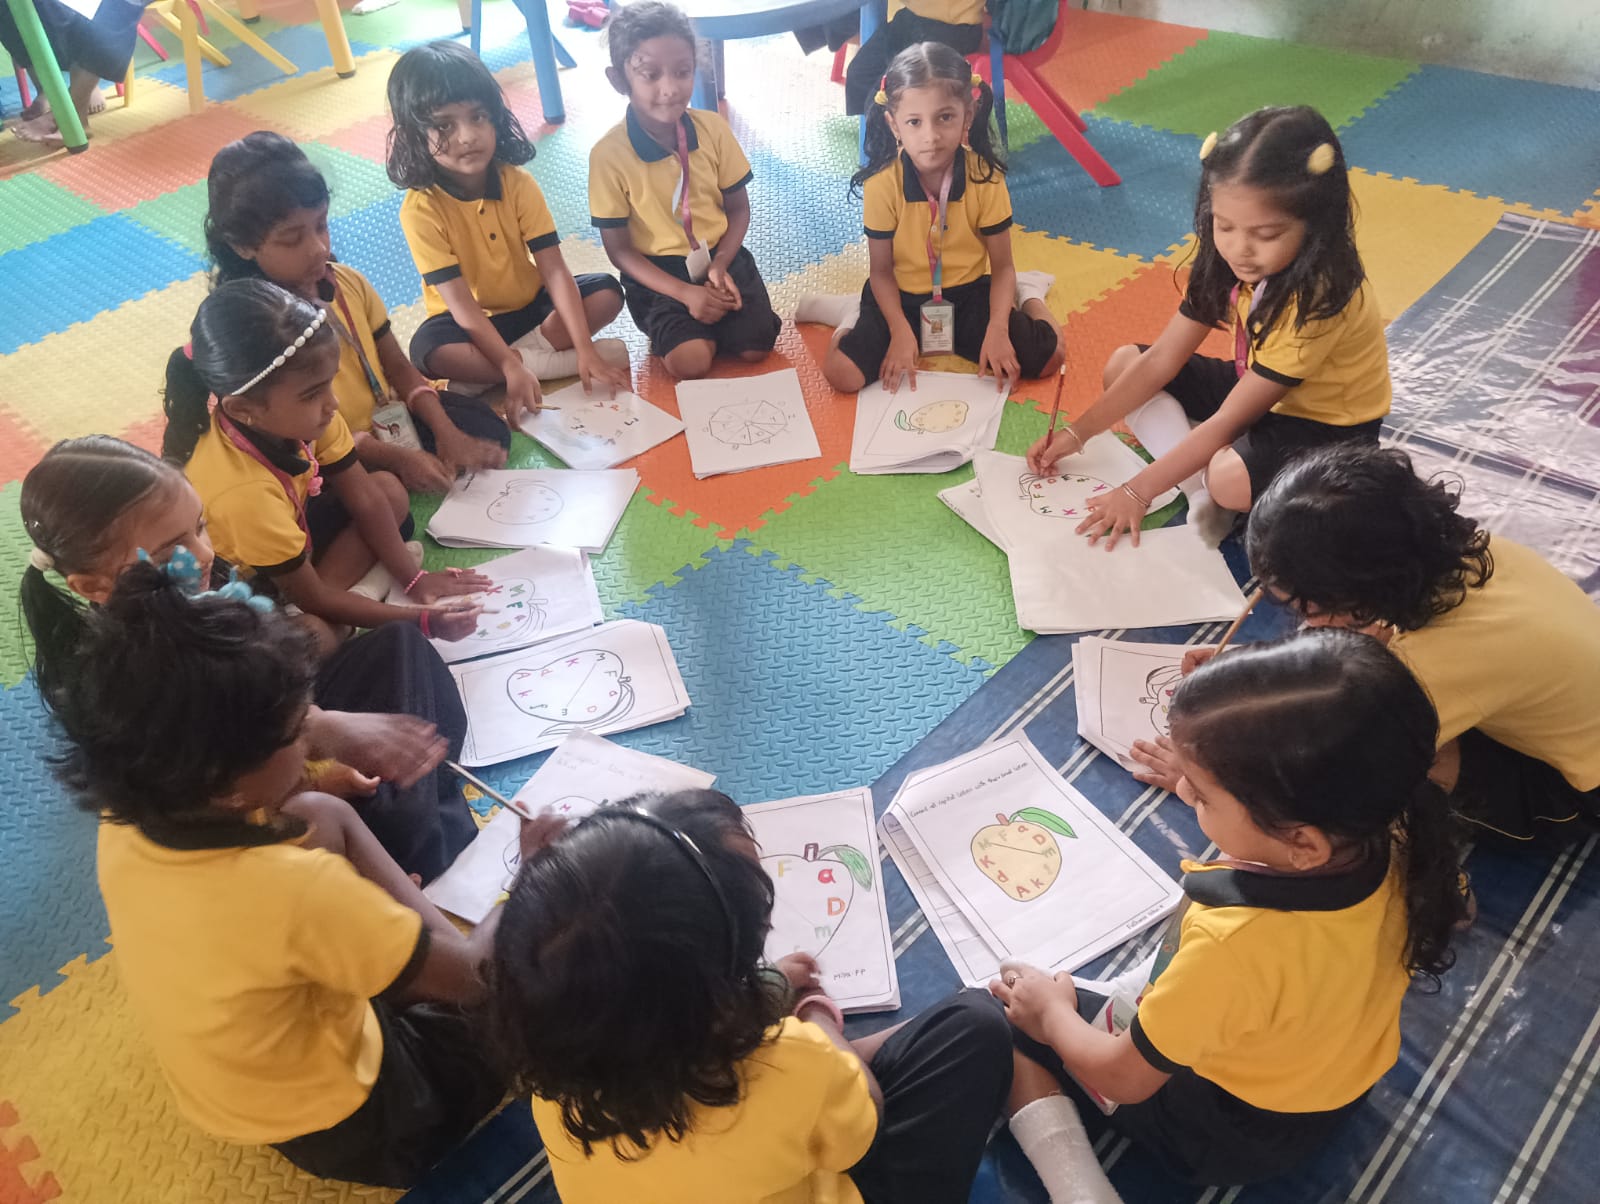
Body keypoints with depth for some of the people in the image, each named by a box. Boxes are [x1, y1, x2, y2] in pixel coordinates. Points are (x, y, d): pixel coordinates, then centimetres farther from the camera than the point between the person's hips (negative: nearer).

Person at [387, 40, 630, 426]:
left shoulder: (519, 184, -13)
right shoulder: (421, 208, -22)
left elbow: (555, 271, -19)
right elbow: (461, 304, -26)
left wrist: (585, 349, -30)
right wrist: (512, 367, -37)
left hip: (529, 305, 4)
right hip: (471, 323, -4)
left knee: (608, 292, -18)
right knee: (429, 351, -35)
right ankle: (556, 361, -24)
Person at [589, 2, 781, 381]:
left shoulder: (713, 128, -9)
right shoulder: (608, 154, -18)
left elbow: (738, 209, 2)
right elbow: (619, 249, -11)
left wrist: (719, 265, -17)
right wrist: (685, 292, -21)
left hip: (721, 257, 3)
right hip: (658, 273, -3)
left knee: (755, 350, -13)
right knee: (690, 362, -22)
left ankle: (710, 324, 17)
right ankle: (667, 331, 12)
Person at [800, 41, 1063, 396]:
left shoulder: (986, 179, -16)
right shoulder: (881, 185, -19)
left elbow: (1001, 266, -8)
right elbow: (882, 272, -9)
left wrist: (998, 329, -23)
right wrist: (900, 332, -22)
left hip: (968, 294, 1)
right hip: (902, 299, -1)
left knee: (1045, 356, -16)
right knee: (842, 373, -22)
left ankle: (1026, 294, 16)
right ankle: (855, 313, 11)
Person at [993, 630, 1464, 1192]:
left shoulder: (1234, 945, -44)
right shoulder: (1395, 844, -27)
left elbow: (1122, 1078, -24)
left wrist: (1052, 1013, -6)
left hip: (1225, 1139, -6)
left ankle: (1076, 1186, -6)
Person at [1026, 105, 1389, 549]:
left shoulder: (1319, 296, -33)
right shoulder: (1229, 260, -12)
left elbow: (1227, 421, -31)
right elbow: (1162, 358, -8)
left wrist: (1137, 491, -29)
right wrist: (1078, 432, -12)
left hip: (1329, 427, -8)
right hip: (1261, 391, 8)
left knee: (1230, 479, -40)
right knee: (1121, 363, -2)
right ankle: (1201, 493, -15)